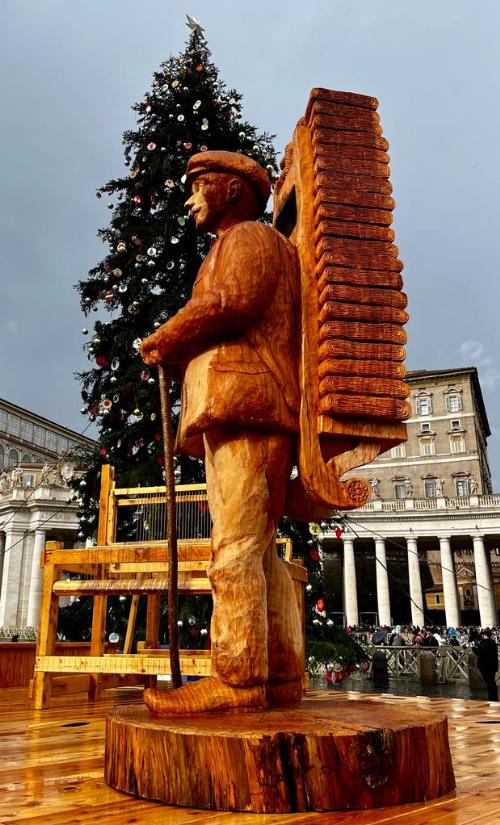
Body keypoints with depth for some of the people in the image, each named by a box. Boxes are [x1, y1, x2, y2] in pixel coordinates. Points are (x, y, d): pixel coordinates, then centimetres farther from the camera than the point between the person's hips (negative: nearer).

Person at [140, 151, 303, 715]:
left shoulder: (250, 236, 8)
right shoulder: (238, 249, 35)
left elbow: (234, 303, -12)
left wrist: (159, 342, -2)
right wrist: (179, 357, 11)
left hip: (245, 401, -10)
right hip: (236, 413, 10)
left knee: (235, 546, -15)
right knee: (258, 551, 3)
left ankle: (236, 680, -14)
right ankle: (282, 678, 5)